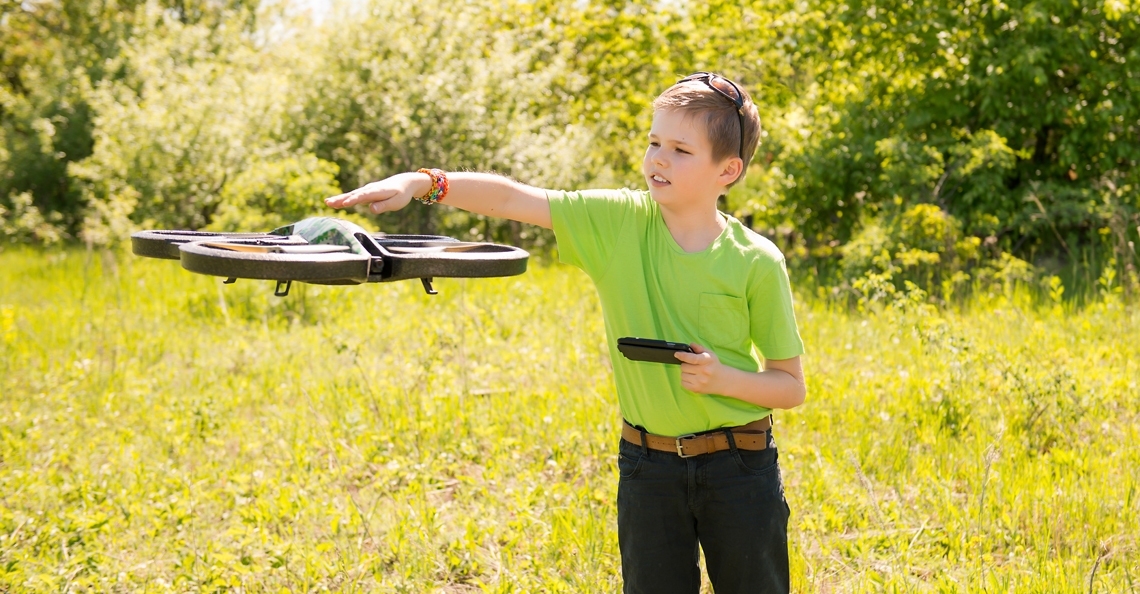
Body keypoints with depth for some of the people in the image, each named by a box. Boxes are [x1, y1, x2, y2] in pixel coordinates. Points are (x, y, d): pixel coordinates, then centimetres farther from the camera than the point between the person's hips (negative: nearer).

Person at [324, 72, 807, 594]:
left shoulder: (756, 263, -10)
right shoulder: (617, 222, -5)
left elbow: (791, 387, -3)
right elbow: (510, 198, -10)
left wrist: (724, 379, -20)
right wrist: (421, 182, -23)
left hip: (739, 469, -1)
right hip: (647, 466, 2)